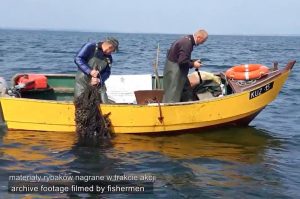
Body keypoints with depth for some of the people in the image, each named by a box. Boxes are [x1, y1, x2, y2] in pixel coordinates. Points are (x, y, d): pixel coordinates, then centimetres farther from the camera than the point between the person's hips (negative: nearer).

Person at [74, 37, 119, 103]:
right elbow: (77, 59, -19)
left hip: (98, 83, 5)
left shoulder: (109, 58, 6)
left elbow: (107, 72, 3)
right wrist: (90, 71, -27)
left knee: (104, 103, -2)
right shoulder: (90, 47, -12)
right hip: (82, 81, -5)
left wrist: (99, 80, -19)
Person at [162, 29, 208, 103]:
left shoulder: (188, 40, 10)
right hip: (174, 68, -11)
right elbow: (182, 62, -26)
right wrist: (193, 64, -12)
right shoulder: (187, 43, -22)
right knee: (172, 94, -6)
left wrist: (193, 61, 7)